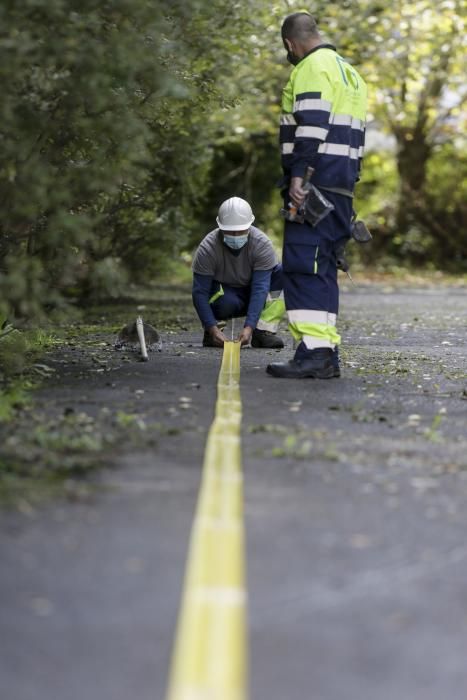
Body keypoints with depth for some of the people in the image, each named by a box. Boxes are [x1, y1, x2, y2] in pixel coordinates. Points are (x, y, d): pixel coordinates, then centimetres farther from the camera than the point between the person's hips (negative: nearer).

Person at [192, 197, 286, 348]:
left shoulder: (262, 244, -21)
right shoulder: (207, 249, -23)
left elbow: (260, 288, -27)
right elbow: (200, 293, -24)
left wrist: (249, 327, -38)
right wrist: (213, 329, -36)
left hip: (252, 296, 2)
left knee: (283, 274, -24)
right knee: (227, 302, -39)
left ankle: (263, 331, -21)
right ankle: (212, 334, -6)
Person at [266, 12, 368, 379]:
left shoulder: (312, 68, -5)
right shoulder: (350, 72, 25)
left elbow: (312, 125, -18)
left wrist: (298, 175, -23)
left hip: (315, 183, -10)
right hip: (342, 188, 10)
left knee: (303, 266, -13)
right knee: (323, 268, 11)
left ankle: (313, 351, -20)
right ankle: (327, 353, 10)